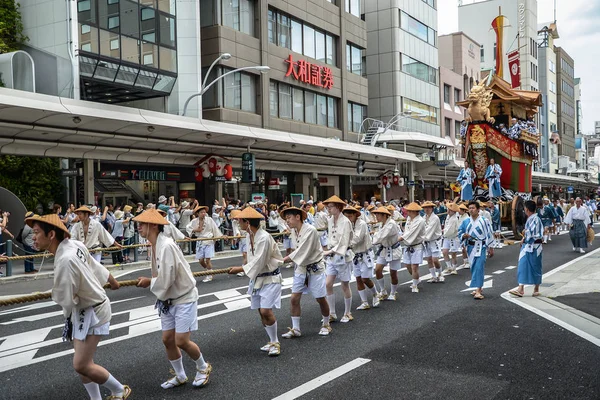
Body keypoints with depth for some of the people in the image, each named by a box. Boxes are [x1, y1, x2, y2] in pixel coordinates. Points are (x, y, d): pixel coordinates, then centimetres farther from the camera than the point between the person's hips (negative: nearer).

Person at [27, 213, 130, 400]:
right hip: (84, 310, 9)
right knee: (83, 362, 15)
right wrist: (113, 281, 28)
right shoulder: (74, 244, -5)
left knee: (81, 365, -7)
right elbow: (95, 266, 11)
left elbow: (66, 300, -23)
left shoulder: (65, 260, -31)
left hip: (91, 312, -9)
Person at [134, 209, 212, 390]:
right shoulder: (155, 245, 2)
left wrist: (149, 282, -9)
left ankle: (203, 367, 21)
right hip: (168, 300, 8)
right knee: (167, 340, 11)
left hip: (184, 298, -8)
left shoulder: (166, 246, -26)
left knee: (181, 341, -6)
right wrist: (149, 281, -8)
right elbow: (161, 277, 9)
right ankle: (180, 376, 30)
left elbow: (165, 280, -26)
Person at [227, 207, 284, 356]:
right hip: (257, 278, 8)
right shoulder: (249, 235, 2)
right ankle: (272, 341, 25)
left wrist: (240, 269, -14)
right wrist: (248, 261, 2)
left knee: (266, 311, -14)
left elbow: (258, 263, -23)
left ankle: (275, 343, 4)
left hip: (270, 278, -8)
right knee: (261, 312, 10)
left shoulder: (264, 238, -25)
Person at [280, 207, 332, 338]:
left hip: (315, 268, -6)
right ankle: (295, 329, 10)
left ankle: (326, 325, 27)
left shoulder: (310, 230, -22)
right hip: (301, 268, 6)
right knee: (294, 299, 0)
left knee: (320, 299, 6)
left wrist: (286, 259, -21)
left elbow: (304, 252, -24)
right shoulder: (293, 231, 1)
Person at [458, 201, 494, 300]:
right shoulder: (466, 222, 5)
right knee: (474, 268, 12)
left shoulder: (484, 221, -5)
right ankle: (478, 288, 27)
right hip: (471, 247, 5)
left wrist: (490, 248, -2)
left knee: (479, 268, -14)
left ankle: (478, 291, -17)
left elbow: (489, 235, -2)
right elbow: (459, 233, 10)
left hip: (481, 247, -5)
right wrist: (464, 236, -13)